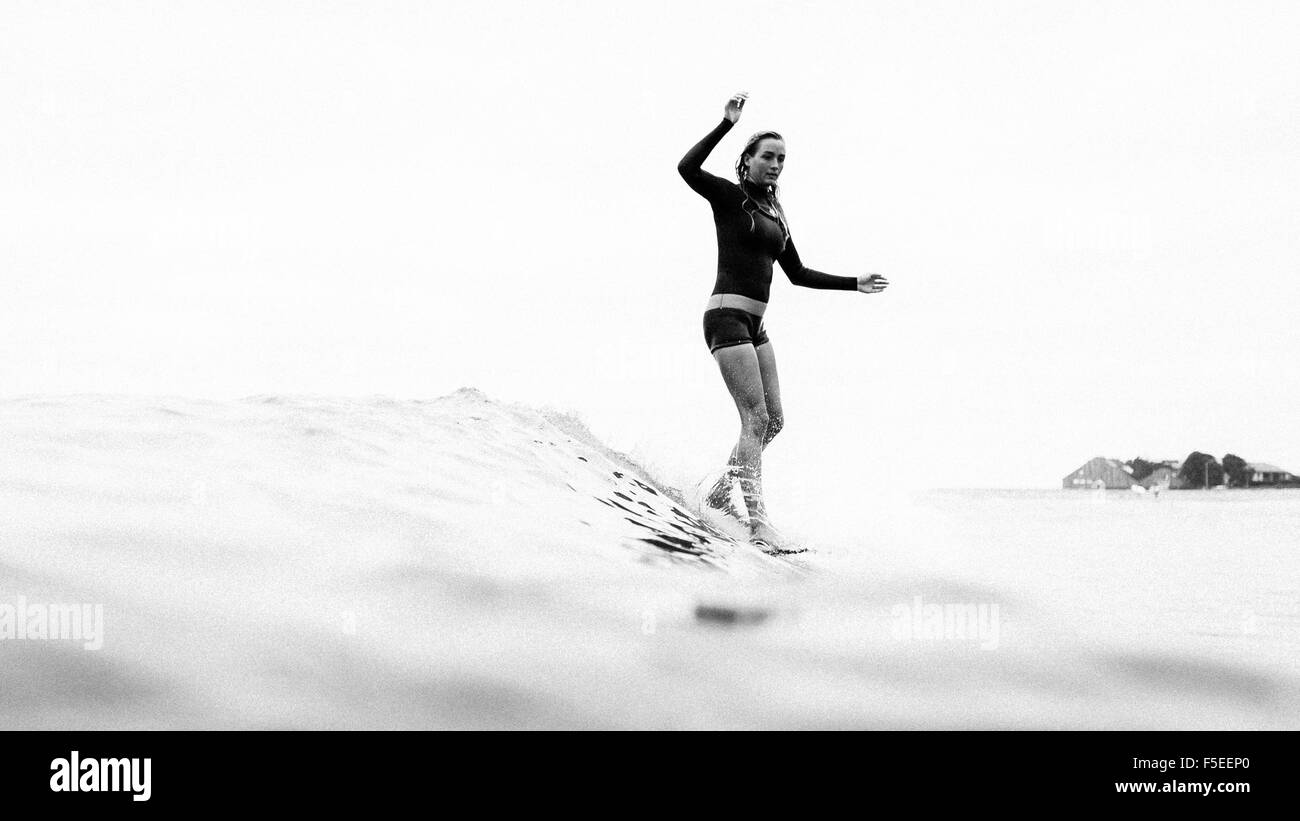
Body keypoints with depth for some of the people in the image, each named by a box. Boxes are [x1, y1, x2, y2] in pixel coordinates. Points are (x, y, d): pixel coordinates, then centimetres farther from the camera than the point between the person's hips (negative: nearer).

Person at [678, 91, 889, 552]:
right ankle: (757, 522, -15)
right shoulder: (729, 196, -4)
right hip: (726, 317, -9)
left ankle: (721, 493, 27)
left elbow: (798, 274, 25)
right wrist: (727, 124, -26)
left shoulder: (776, 214, 18)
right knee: (756, 417, -14)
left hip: (754, 325, 9)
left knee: (773, 421, 10)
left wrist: (854, 284, 21)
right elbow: (686, 169, -24)